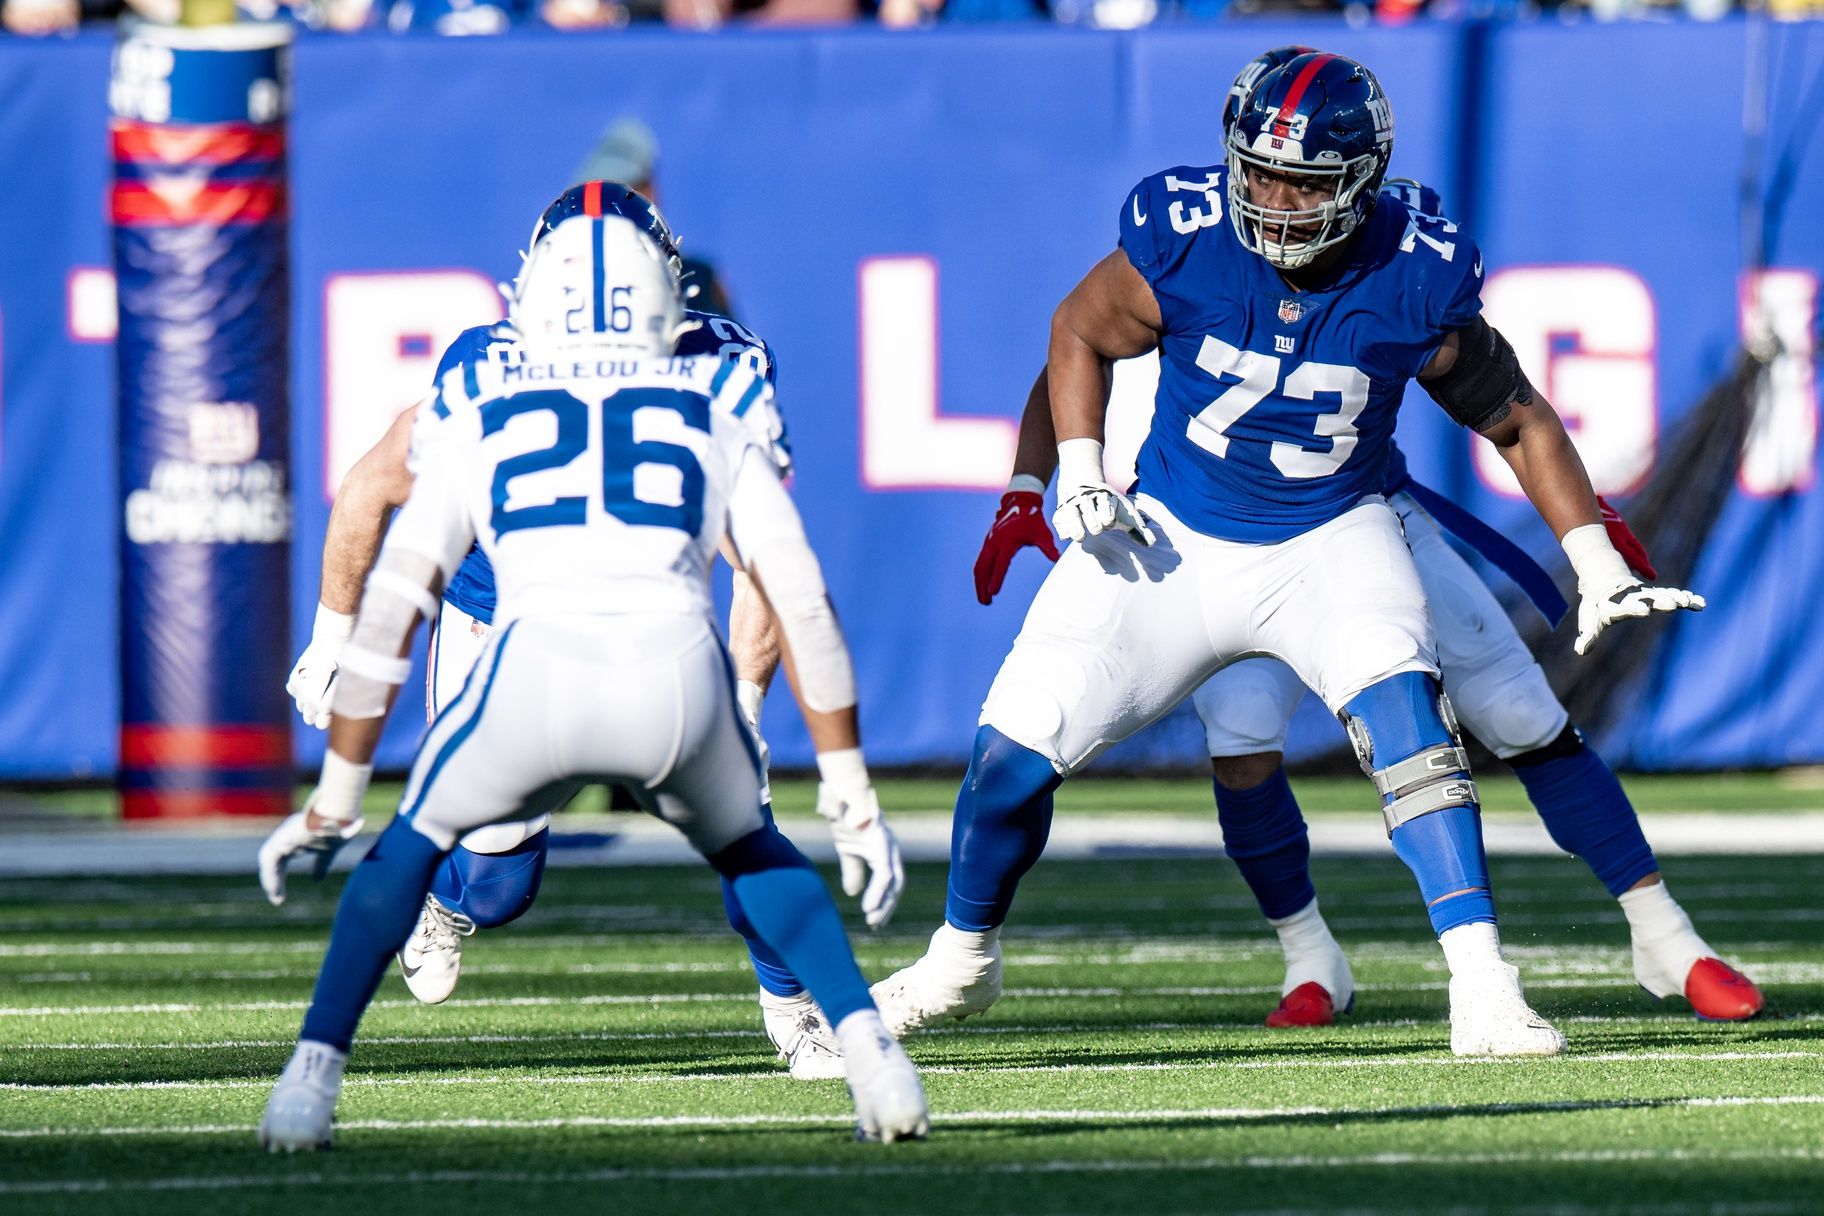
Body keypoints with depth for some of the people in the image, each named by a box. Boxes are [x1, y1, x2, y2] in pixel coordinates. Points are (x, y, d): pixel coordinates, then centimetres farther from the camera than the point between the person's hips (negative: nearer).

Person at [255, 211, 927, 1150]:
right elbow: (799, 600, 21)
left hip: (535, 674, -1)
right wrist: (847, 779, 25)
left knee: (414, 842, 27)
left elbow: (390, 612, 24)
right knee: (750, 853, 30)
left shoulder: (478, 417, 26)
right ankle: (867, 1046, 11)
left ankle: (313, 1073, 14)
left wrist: (338, 793, 28)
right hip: (678, 676, 1)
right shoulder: (718, 412, 26)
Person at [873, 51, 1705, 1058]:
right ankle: (959, 962, 26)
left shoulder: (1416, 285, -19)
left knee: (1405, 717, -28)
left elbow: (1519, 422, -4)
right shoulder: (1182, 240, -19)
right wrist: (1077, 475, -10)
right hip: (1173, 539, 1)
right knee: (1015, 751, -2)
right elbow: (1079, 333, 2)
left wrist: (1598, 567, -7)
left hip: (1330, 541, -1)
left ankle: (1483, 991, -28)